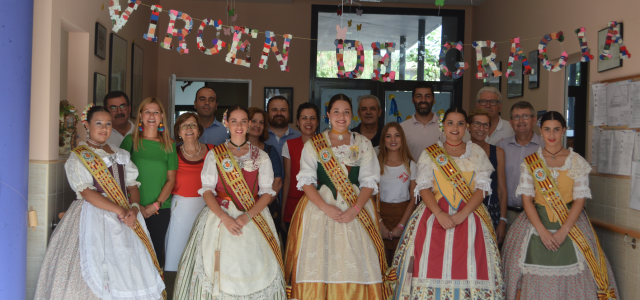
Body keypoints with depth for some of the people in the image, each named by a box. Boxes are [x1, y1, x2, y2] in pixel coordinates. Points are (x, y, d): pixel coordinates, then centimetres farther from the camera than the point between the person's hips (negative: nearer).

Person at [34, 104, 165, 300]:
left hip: (125, 216, 5)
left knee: (129, 269, 0)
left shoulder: (120, 154, 16)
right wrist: (119, 210, -19)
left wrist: (134, 208, -10)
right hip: (94, 216, -5)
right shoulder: (78, 157, 0)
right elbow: (86, 192, -12)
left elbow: (132, 185, 11)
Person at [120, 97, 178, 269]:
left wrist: (156, 204, -6)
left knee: (157, 250, 2)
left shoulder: (169, 144, 8)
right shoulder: (131, 140, 5)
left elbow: (171, 179, 6)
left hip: (160, 208, 1)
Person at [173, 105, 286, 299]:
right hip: (219, 216, 0)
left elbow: (267, 192, 2)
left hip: (254, 216, 1)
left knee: (254, 267, -4)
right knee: (220, 268, -4)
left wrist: (247, 216, -14)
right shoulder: (214, 154, 9)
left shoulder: (261, 157, 9)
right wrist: (225, 217, -15)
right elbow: (207, 190, 1)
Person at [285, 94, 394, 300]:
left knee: (355, 266, -3)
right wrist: (326, 207, -15)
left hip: (356, 210, 1)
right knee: (319, 264, -3)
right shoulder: (313, 145, 8)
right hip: (320, 208, 0)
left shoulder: (363, 144, 10)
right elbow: (306, 181, -1)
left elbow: (369, 181, 2)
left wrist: (355, 209, -13)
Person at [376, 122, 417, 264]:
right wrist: (380, 225, -9)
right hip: (381, 215, 0)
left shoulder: (411, 165, 5)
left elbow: (413, 199, 2)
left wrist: (401, 226, -7)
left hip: (404, 216, 1)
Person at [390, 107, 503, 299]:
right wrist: (440, 214, -16)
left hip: (469, 215, 0)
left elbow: (482, 188, 1)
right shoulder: (429, 154, 10)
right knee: (432, 266, -10)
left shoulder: (477, 153, 10)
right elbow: (423, 188, 0)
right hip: (435, 214, 0)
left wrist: (462, 215, -13)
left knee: (471, 267, -9)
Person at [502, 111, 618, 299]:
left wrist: (563, 231, -15)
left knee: (570, 278, -2)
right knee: (534, 276, -2)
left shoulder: (577, 162, 2)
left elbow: (579, 200, -3)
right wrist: (542, 231, -15)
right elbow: (527, 200, -2)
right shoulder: (530, 163, 3)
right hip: (537, 222, 0)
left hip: (571, 223, 0)